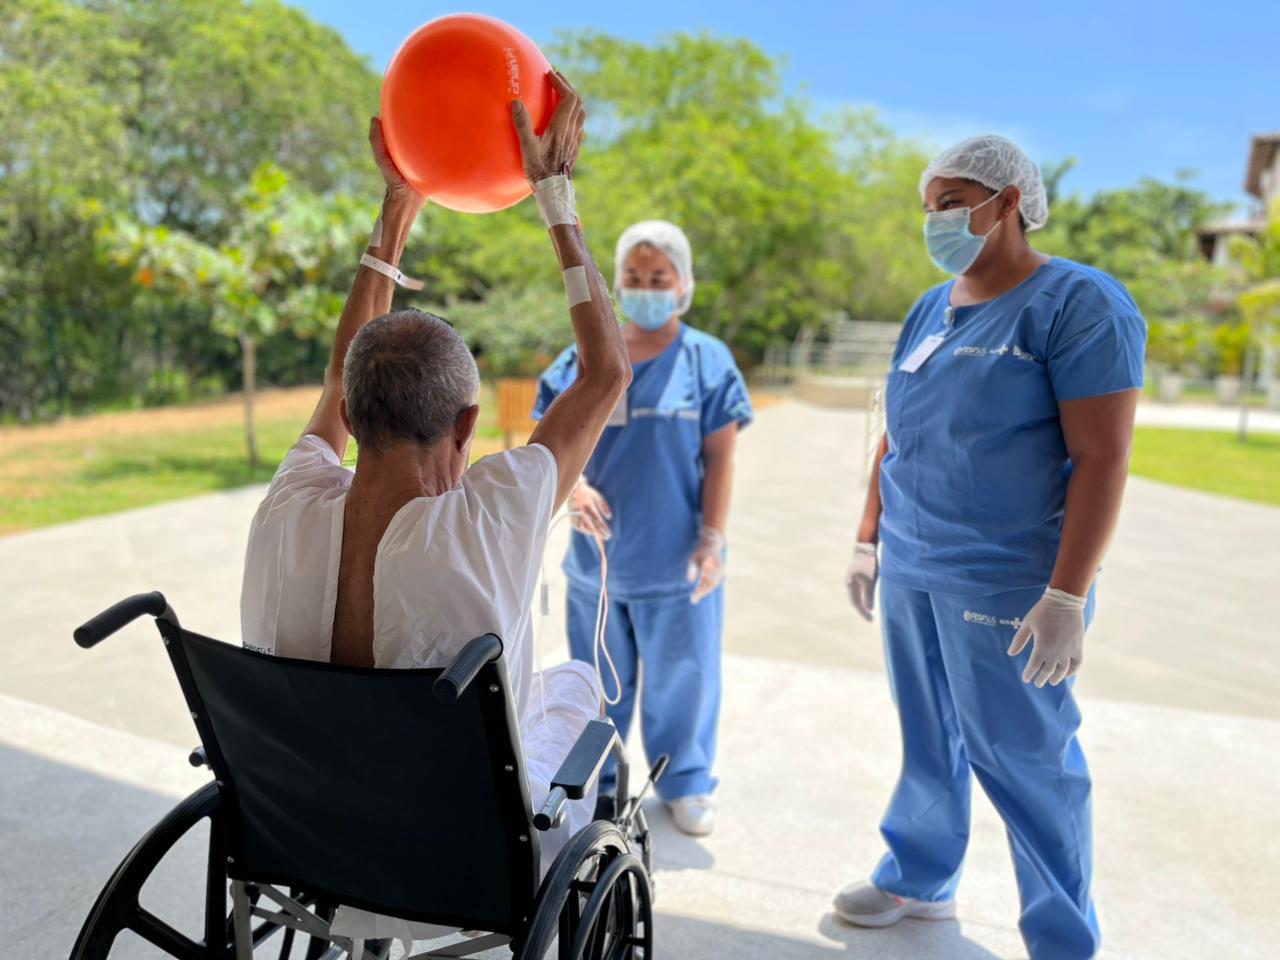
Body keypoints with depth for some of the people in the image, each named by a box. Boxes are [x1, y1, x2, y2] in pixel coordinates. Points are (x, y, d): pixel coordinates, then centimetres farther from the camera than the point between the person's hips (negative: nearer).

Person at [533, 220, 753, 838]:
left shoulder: (707, 360, -3)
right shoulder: (584, 358, 1)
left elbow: (719, 459, -4)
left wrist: (711, 540, -9)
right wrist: (572, 484, -18)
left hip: (677, 558, -2)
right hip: (596, 557, 2)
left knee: (681, 675, 11)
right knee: (599, 679, 17)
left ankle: (686, 782, 32)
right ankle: (593, 778, 35)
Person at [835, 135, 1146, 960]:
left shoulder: (1079, 302, -10)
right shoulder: (931, 309, 11)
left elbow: (1103, 458, -15)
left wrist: (1068, 596, -20)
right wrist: (869, 540, 15)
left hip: (1005, 584, -6)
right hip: (910, 572, 6)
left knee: (1025, 761, 4)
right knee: (929, 741, 17)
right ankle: (920, 880, 35)